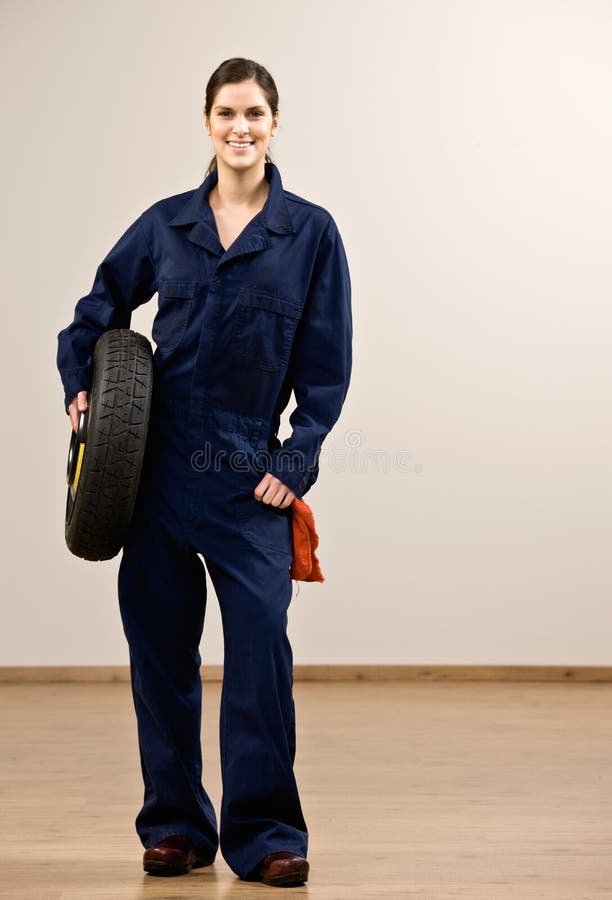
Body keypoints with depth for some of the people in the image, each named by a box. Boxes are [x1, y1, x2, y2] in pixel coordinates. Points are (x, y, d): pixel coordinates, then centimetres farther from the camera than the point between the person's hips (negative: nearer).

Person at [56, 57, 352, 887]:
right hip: (160, 464, 2)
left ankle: (266, 833, 5)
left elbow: (327, 363, 1)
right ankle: (174, 826, 20)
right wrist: (81, 385, 5)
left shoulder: (311, 232, 1)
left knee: (261, 644, -8)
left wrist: (297, 461, -6)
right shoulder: (165, 225, 8)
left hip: (250, 474, -2)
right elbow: (99, 307, 20)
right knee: (161, 645, 6)